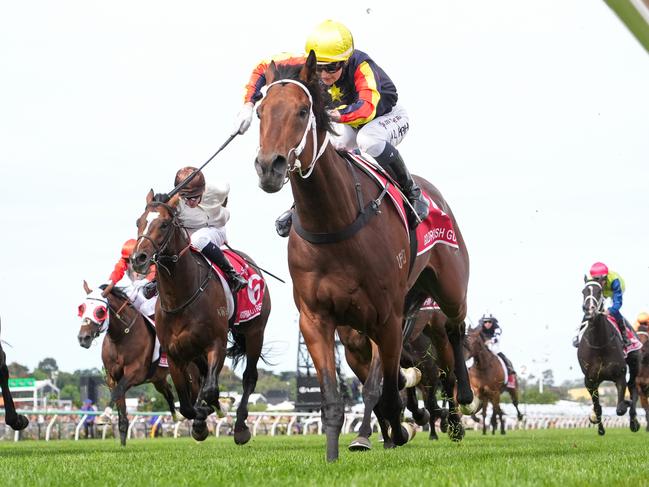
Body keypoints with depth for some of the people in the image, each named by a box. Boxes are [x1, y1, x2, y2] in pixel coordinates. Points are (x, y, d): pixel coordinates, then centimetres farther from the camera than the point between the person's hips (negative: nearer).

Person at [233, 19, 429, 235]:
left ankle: (412, 192, -17)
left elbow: (367, 108, -55)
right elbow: (264, 68, -12)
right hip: (350, 123, 6)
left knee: (369, 140, -39)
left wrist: (331, 115, -72)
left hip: (389, 116, -6)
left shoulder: (361, 66, -38)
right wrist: (248, 105, -26)